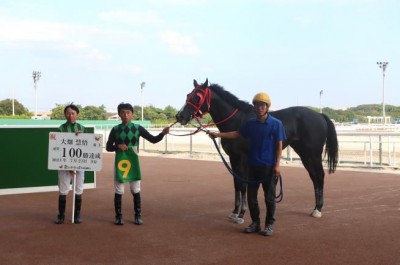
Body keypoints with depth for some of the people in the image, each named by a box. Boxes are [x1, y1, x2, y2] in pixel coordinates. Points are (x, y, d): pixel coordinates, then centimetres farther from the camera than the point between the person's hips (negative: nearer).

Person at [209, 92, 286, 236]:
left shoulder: (276, 124, -7)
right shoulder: (250, 123, 5)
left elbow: (279, 145, -7)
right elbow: (237, 134, 16)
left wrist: (277, 164, -14)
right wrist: (218, 134, 9)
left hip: (269, 166, -4)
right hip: (253, 165, 4)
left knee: (269, 197, 4)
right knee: (251, 196, 9)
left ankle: (270, 224, 16)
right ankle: (255, 222, 22)